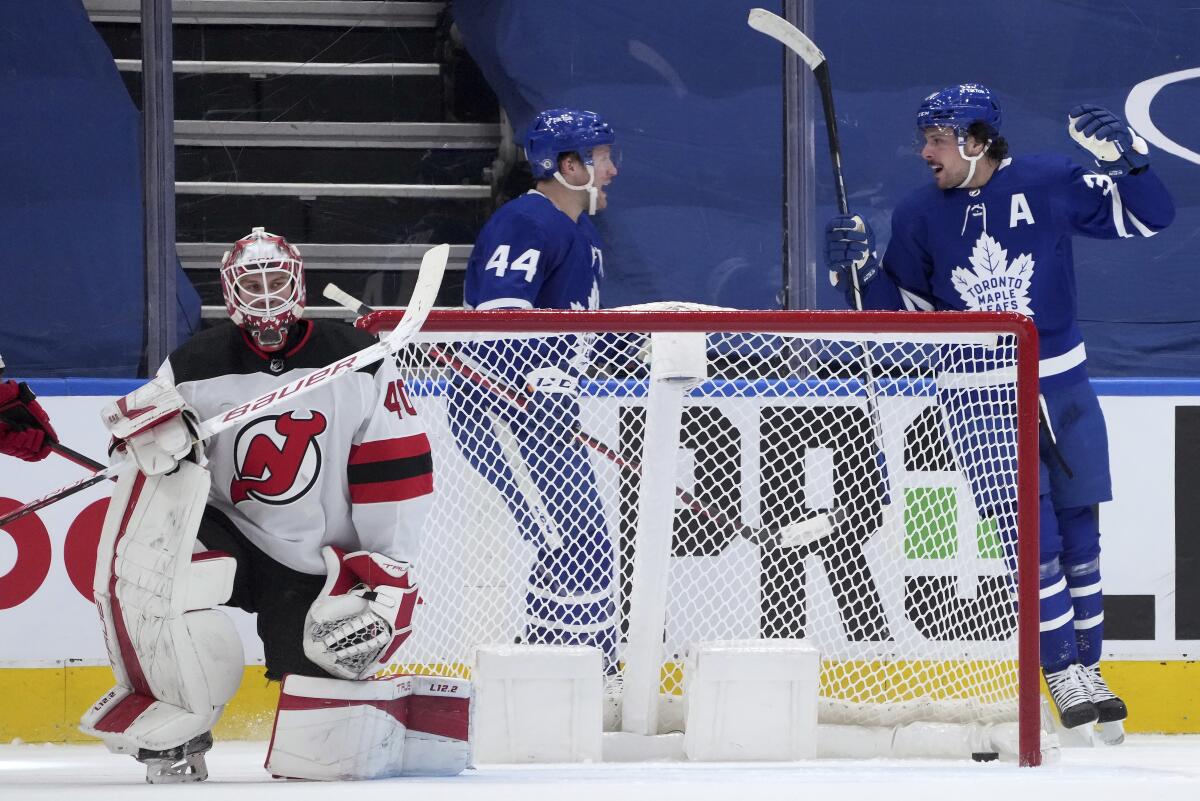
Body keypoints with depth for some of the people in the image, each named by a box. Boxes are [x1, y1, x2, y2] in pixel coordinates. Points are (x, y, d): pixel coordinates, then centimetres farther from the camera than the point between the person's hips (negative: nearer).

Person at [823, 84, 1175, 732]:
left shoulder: (1050, 185, -7)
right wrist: (860, 270, -10)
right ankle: (1065, 675, -1)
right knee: (1033, 535, -9)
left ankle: (1088, 665, 19)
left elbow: (1148, 218, -5)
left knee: (1078, 533, 7)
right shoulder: (919, 216, -1)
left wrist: (1124, 155, -21)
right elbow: (904, 311, 7)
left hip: (1062, 386, 0)